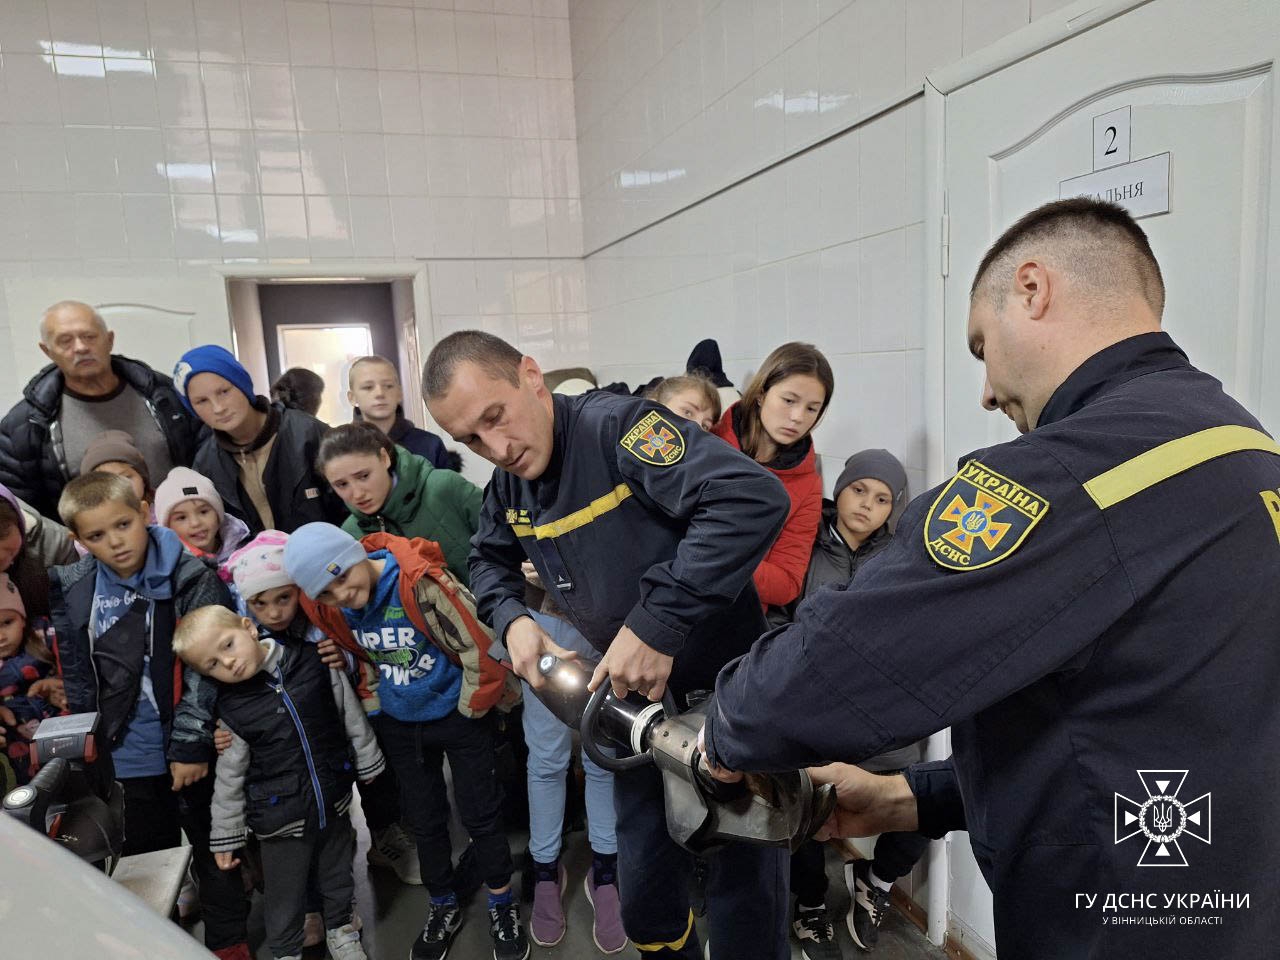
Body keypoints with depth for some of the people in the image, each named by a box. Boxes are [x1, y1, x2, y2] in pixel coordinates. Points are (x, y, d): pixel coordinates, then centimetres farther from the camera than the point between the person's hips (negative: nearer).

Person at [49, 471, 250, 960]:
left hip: (191, 748, -3)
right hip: (129, 752, 3)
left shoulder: (192, 579, -14)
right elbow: (76, 672, 9)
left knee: (212, 845, 12)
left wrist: (192, 744, -15)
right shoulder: (72, 590, -2)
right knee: (146, 852, 19)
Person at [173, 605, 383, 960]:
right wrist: (225, 835, 3)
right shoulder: (229, 708, -15)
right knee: (284, 897, 14)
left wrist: (369, 763, 7)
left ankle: (340, 930, 49)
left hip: (333, 803, 2)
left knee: (338, 876, 22)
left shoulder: (313, 660, -14)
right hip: (280, 818, -2)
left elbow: (351, 713, -1)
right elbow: (229, 777, -4)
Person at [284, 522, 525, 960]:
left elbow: (477, 643, -24)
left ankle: (503, 907, 29)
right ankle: (443, 908, 39)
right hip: (399, 727, 5)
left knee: (481, 815, 7)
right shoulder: (328, 610, -11)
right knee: (425, 821, 17)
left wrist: (472, 706, -12)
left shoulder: (420, 580, -31)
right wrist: (374, 702, 7)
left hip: (456, 715, -4)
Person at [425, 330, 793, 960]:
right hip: (637, 700, 7)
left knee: (743, 891, 9)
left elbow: (754, 498, -36)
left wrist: (658, 623, -35)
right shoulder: (509, 485, 1)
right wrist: (512, 620, -1)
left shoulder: (617, 427, -24)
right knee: (645, 897, 20)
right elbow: (488, 560, 20)